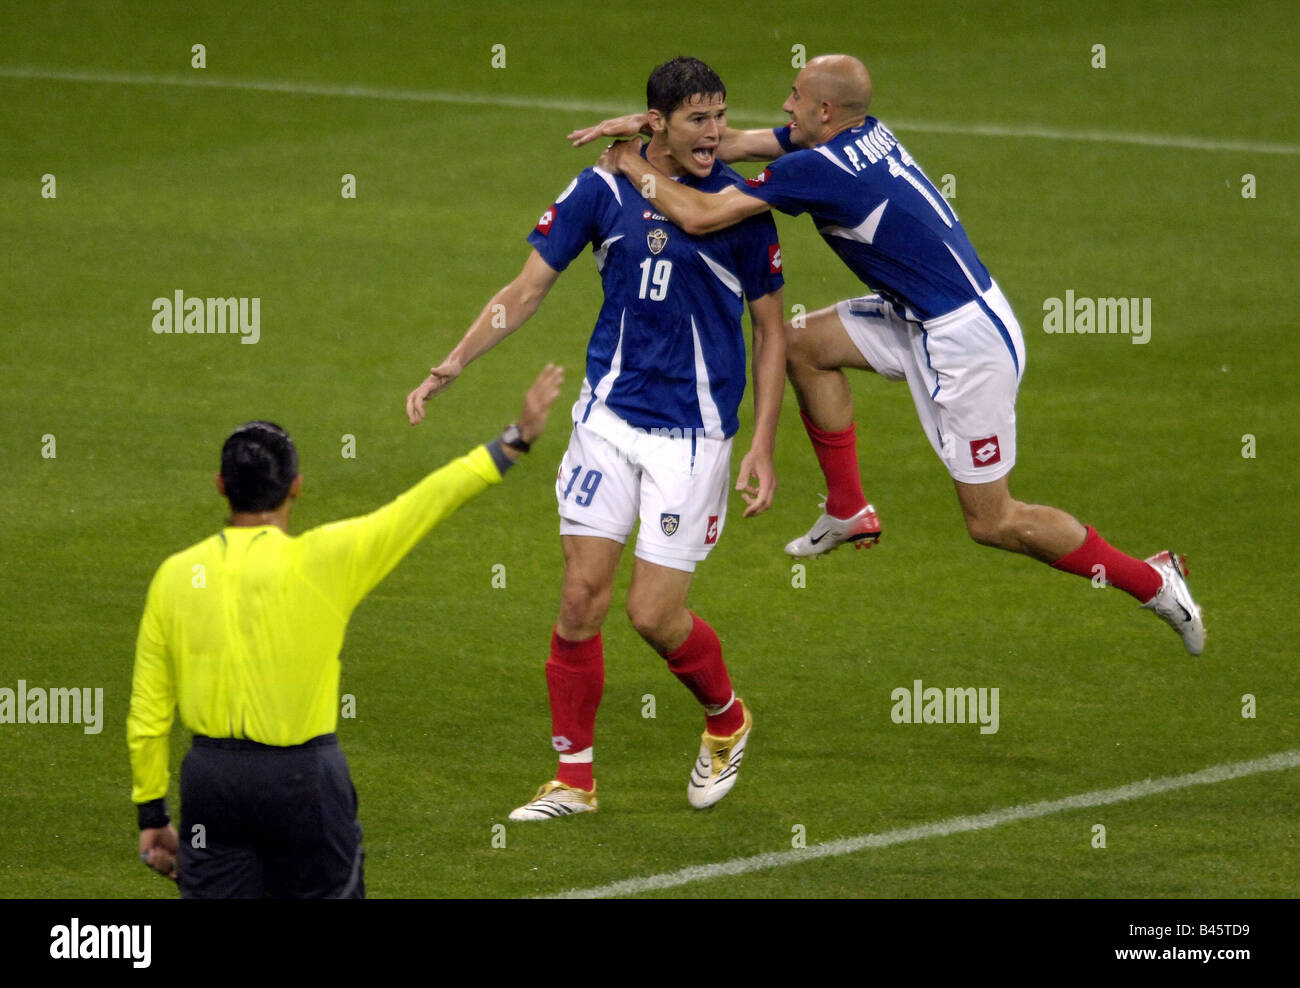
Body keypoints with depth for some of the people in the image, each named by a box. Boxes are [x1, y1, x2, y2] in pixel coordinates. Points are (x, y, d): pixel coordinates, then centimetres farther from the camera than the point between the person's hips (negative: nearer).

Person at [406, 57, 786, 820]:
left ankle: (728, 720, 25)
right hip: (610, 417, 2)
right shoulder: (603, 191, -1)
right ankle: (575, 778, 9)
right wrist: (451, 367, -4)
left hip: (694, 433, -2)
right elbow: (529, 289, 5)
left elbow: (771, 329, 3)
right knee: (582, 595, -3)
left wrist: (763, 450, -2)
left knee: (654, 614, -6)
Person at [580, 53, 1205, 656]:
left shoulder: (819, 168, -22)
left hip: (965, 344, -10)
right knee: (807, 343, 11)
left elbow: (699, 216, -19)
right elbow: (731, 144, 12)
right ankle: (849, 511, 18)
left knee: (992, 522, 0)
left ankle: (1151, 581, 9)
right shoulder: (864, 135, 5)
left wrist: (636, 168, -3)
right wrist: (646, 125, 5)